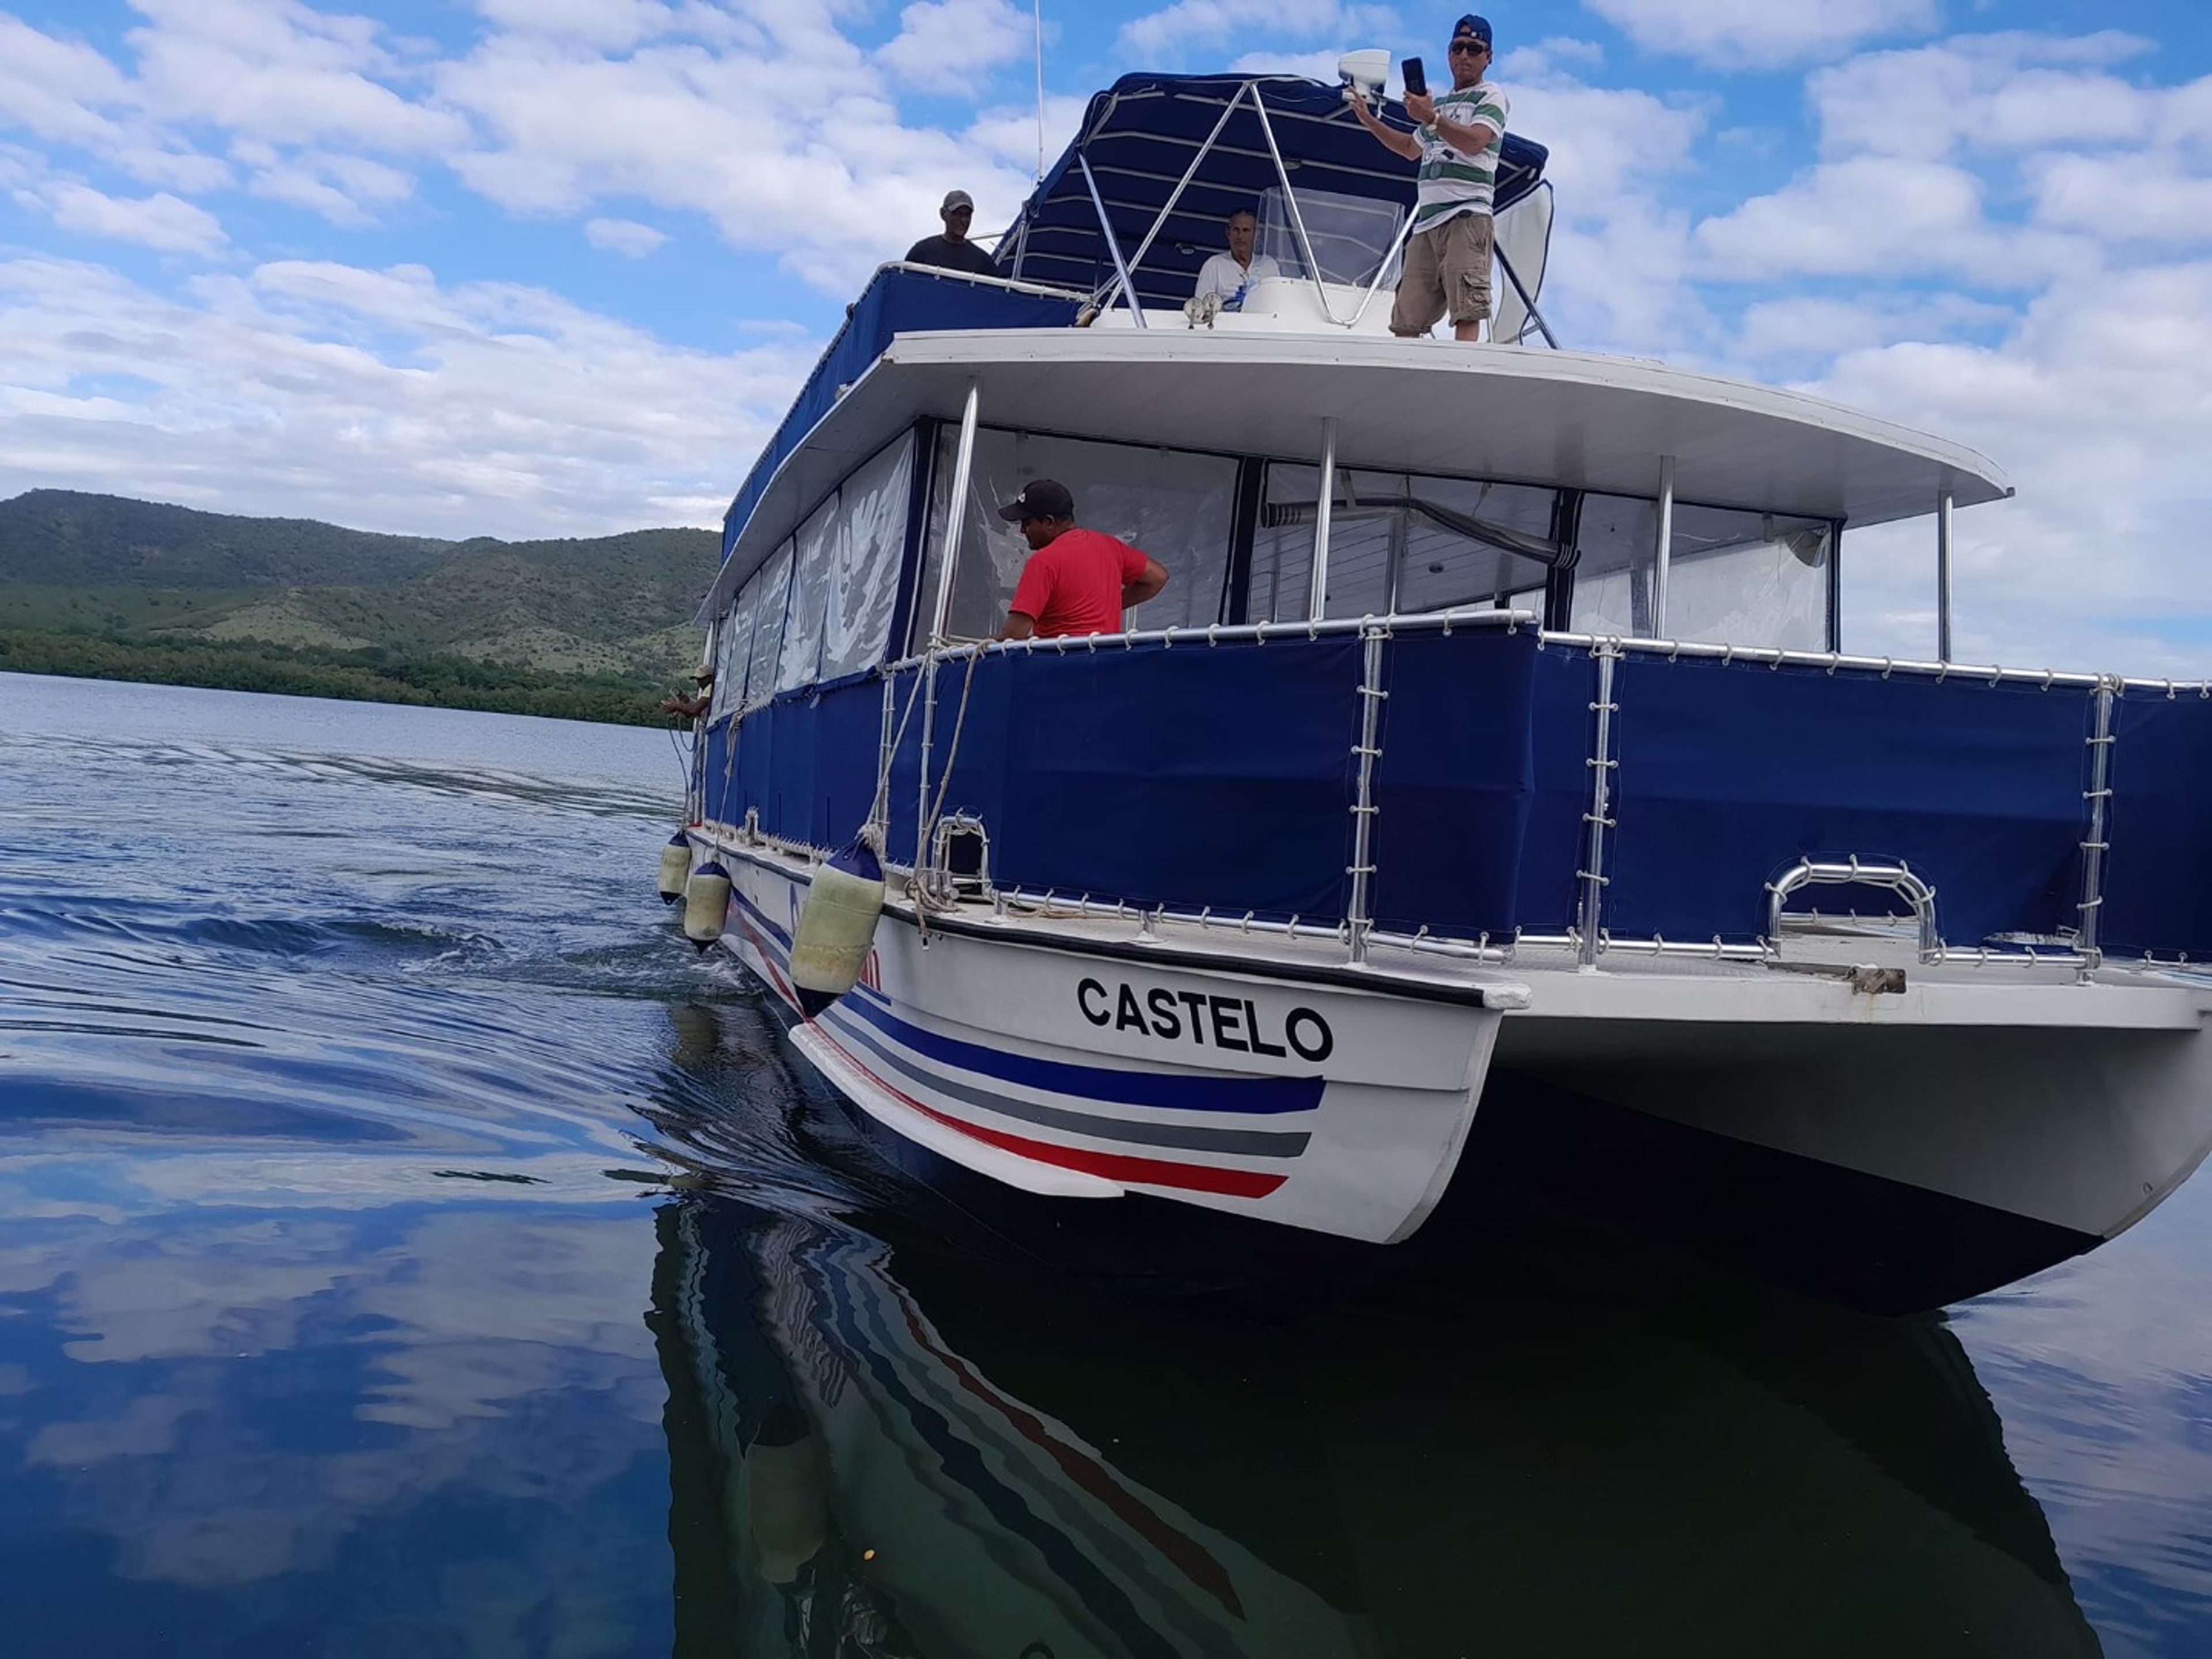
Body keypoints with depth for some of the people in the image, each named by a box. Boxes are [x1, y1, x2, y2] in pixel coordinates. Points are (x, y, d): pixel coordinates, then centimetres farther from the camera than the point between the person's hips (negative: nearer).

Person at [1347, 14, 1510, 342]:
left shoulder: (1490, 97, 5)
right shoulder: (1438, 103, 28)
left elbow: (1475, 142, -14)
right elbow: (1412, 149, 42)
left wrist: (1431, 118, -24)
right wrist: (1369, 121, 36)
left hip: (1467, 216, -7)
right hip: (1426, 219, 7)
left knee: (1467, 311, -20)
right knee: (1406, 319, -1)